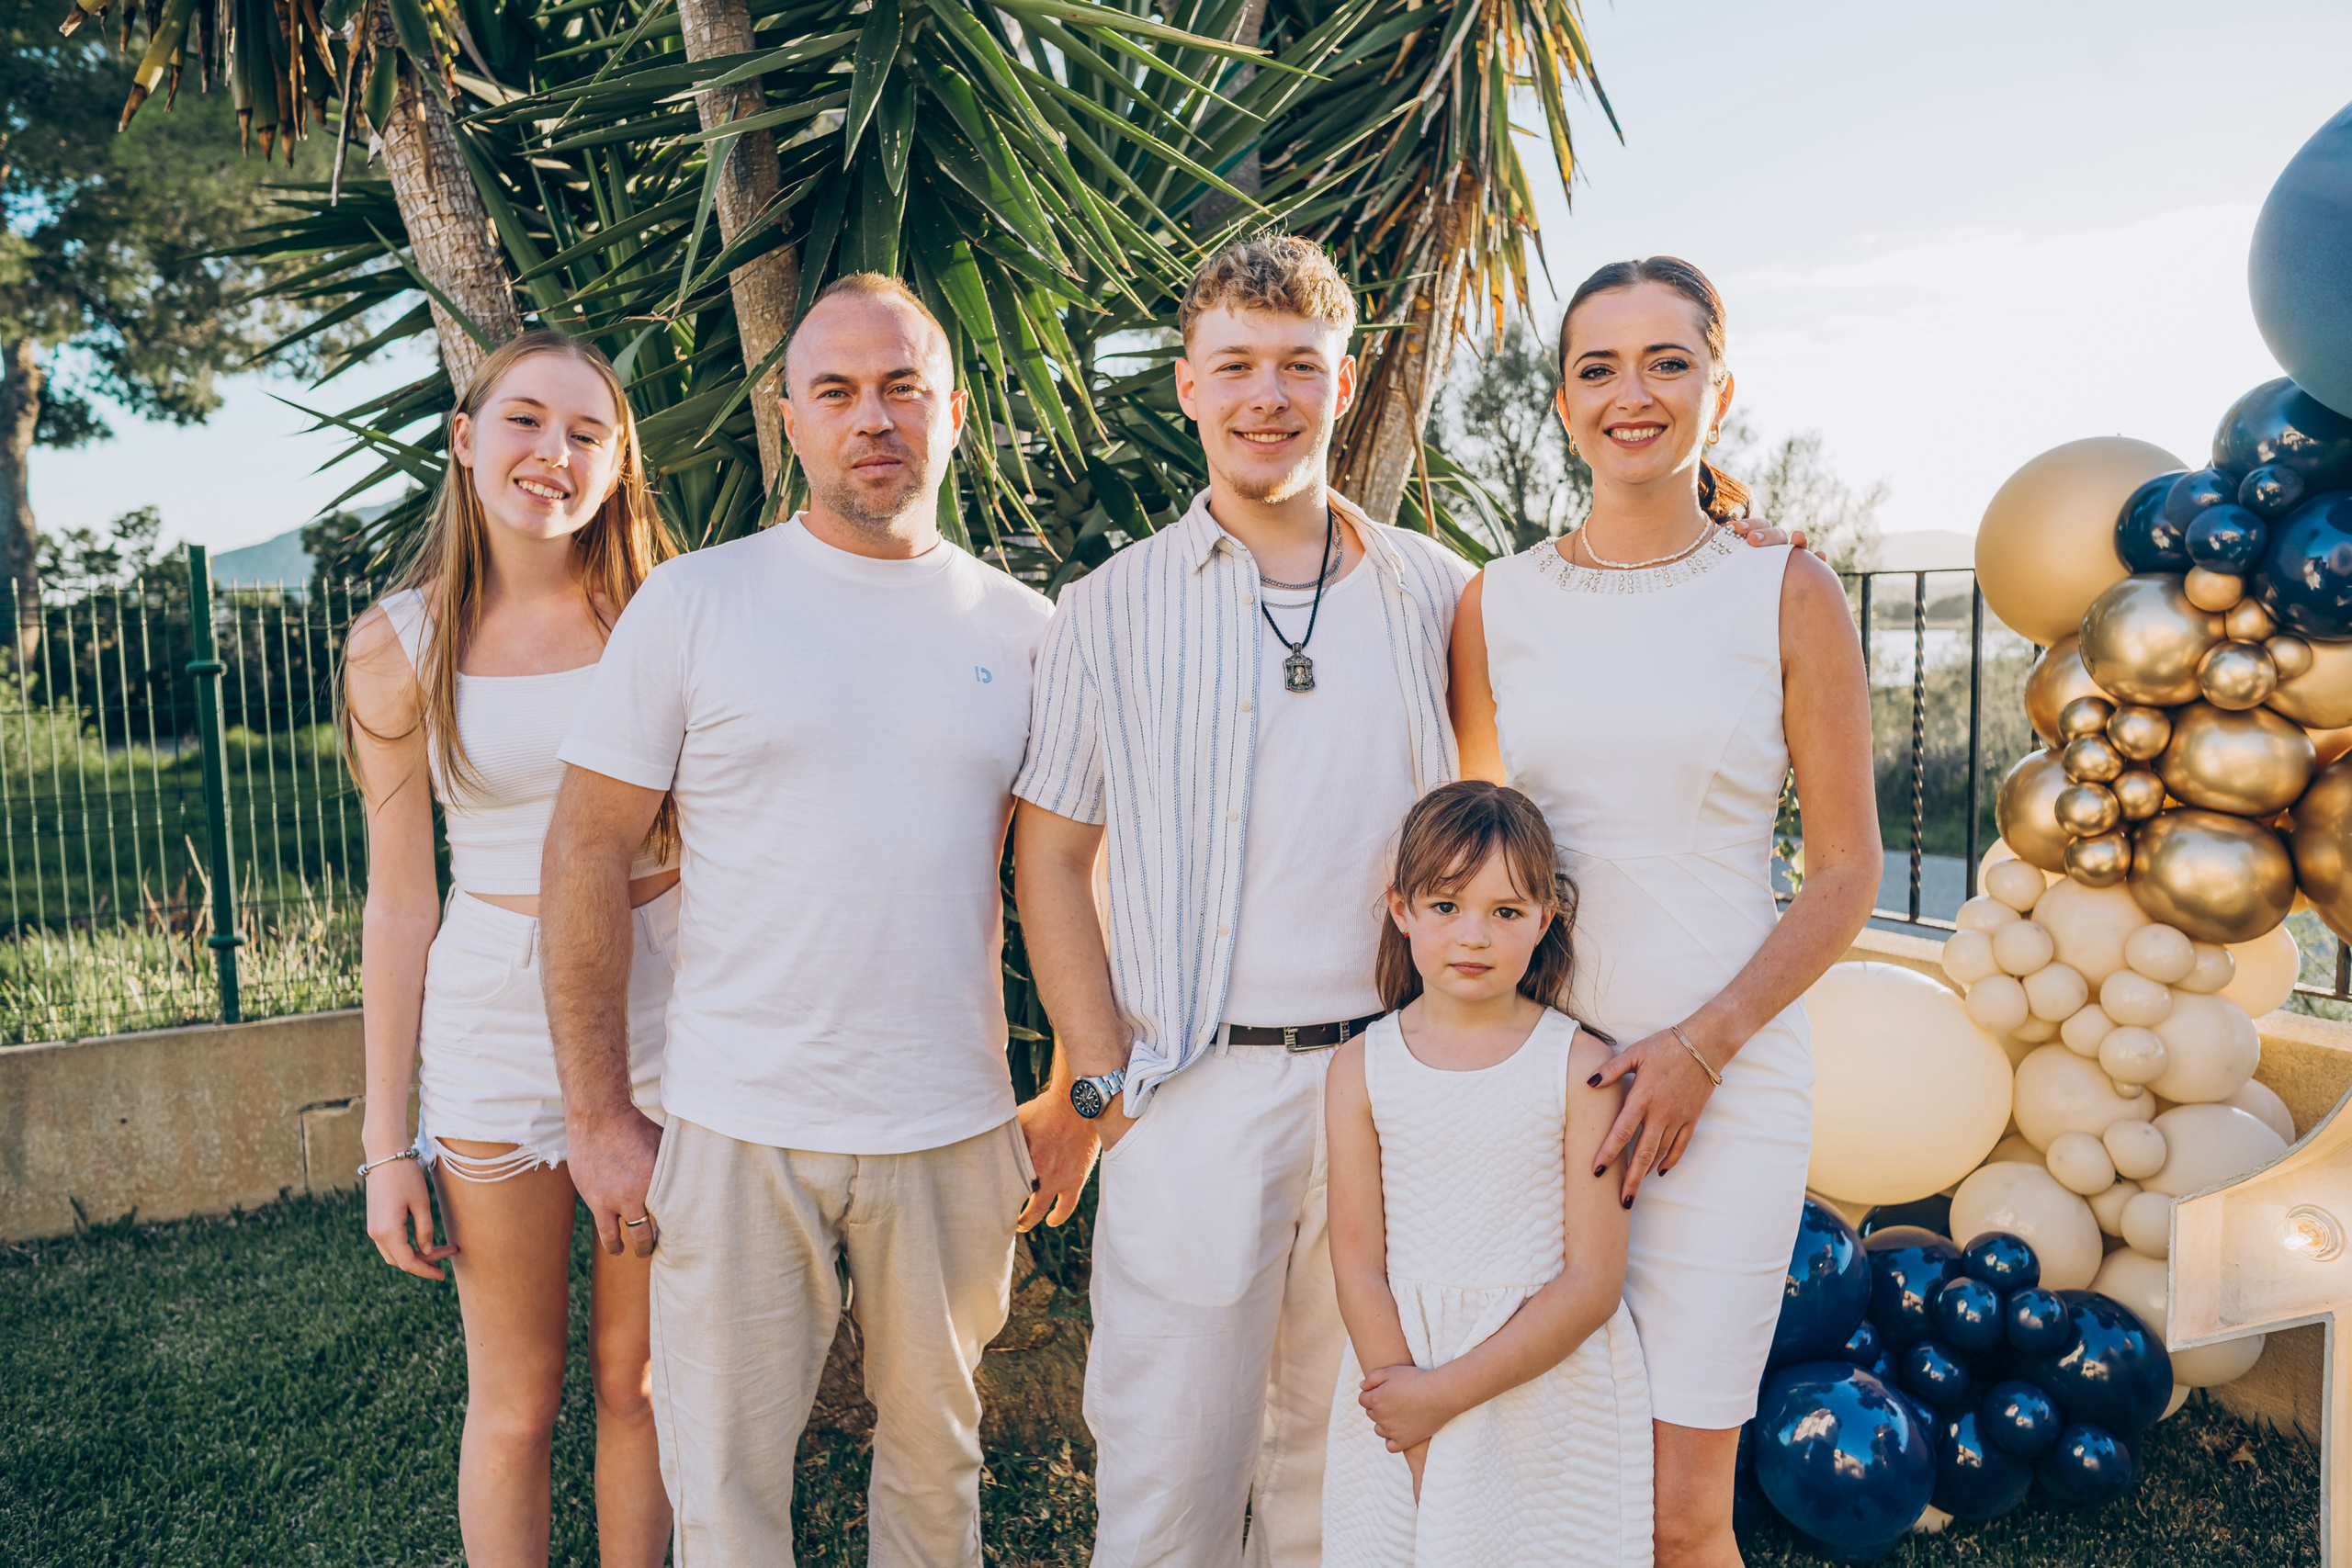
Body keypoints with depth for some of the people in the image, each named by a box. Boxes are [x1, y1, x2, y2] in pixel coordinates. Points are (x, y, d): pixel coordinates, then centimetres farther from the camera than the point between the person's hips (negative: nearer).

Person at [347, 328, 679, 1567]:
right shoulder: (401, 645, -1)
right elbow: (399, 900, 2)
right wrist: (385, 1140, 2)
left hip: (660, 1013, 1)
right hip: (495, 1020, 0)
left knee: (639, 1383, 13)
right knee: (515, 1403, 12)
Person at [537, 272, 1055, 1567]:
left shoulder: (1020, 628, 4)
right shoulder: (693, 602, -4)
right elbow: (586, 853, -3)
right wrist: (599, 1117, -4)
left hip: (955, 1130, 2)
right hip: (738, 1125, -2)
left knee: (935, 1457, 19)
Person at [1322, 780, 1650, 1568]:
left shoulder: (1579, 1067, -10)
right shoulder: (1362, 1067, -4)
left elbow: (1591, 1284, -11)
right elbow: (1358, 1266, -4)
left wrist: (1444, 1392, -15)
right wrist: (1420, 1437, -12)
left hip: (1547, 1382, -1)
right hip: (1397, 1366, 2)